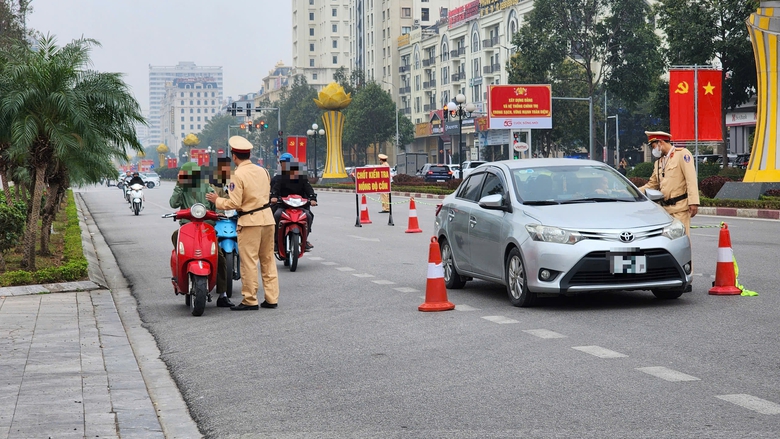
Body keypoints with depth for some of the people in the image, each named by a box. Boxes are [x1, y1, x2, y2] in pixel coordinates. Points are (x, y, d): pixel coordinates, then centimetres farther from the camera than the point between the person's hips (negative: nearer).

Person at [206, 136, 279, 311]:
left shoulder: (238, 175, -13)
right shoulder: (262, 171, 8)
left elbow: (234, 203, -15)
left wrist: (217, 201, 0)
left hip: (250, 221, -7)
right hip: (267, 218, 7)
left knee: (249, 262, -1)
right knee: (268, 260, 11)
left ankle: (250, 300, 1)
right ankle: (271, 298, 13)